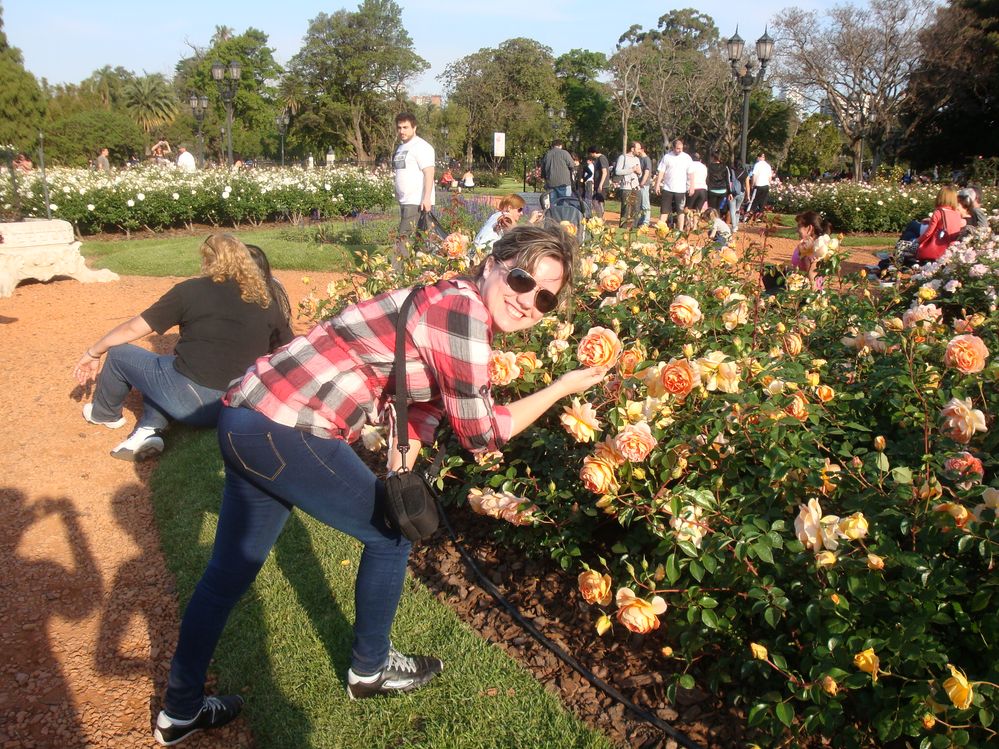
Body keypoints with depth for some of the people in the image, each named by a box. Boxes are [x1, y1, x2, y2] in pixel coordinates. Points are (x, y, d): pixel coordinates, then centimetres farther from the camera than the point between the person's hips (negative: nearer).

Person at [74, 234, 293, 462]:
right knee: (159, 366, 30)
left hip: (193, 402, -5)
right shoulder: (267, 301, 5)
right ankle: (150, 429, 9)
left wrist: (93, 353, 22)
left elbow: (133, 329, 6)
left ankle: (104, 413, 44)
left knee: (119, 353, 20)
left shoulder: (191, 290, -3)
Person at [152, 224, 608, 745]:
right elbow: (480, 434, -11)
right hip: (284, 430, -9)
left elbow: (421, 407, 17)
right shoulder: (463, 309, -15)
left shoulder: (452, 305, 15)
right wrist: (563, 387, -2)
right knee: (391, 535, 9)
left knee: (230, 569, 21)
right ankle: (370, 669, 32)